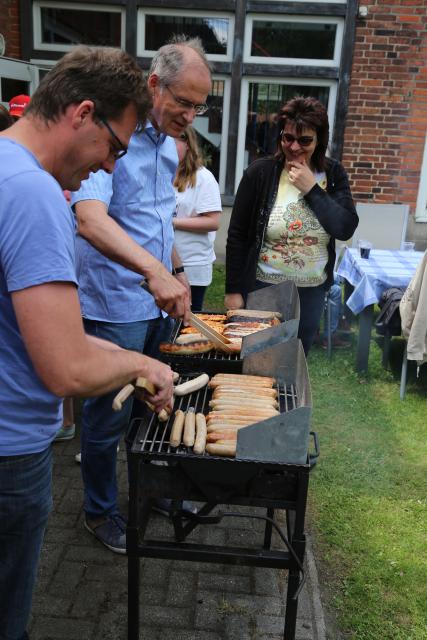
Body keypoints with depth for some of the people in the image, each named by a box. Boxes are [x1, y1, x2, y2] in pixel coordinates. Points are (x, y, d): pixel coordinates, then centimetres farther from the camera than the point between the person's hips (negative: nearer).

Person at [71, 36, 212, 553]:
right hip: (115, 307, -8)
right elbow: (89, 219, -33)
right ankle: (100, 512, 27)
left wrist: (176, 271, 22)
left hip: (158, 300, 8)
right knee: (109, 414, 6)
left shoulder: (168, 144, 10)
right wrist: (154, 270, -44)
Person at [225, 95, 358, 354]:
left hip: (312, 291, 3)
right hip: (262, 288, -2)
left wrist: (311, 189, -17)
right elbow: (237, 236, -6)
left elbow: (346, 229, -11)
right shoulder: (260, 173, -8)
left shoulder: (333, 174, 0)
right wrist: (233, 291, -7)